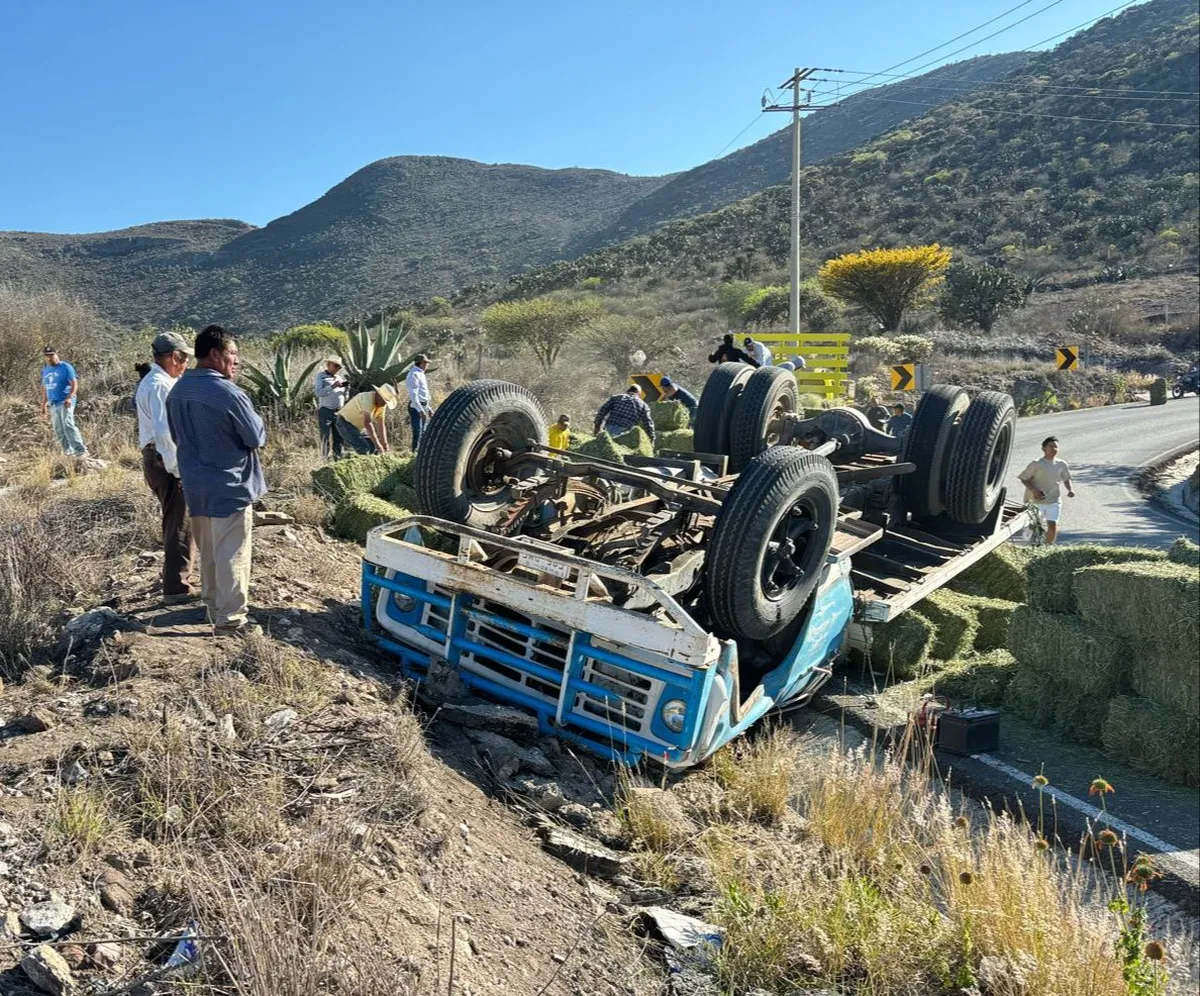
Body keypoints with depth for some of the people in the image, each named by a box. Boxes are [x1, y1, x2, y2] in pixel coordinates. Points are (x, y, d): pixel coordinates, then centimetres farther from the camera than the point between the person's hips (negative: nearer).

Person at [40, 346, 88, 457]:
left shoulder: (65, 367, -4)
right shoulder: (45, 370, 16)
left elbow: (74, 384, -11)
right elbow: (44, 389, 23)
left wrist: (69, 398, -25)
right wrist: (44, 405, 21)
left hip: (65, 402, -7)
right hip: (53, 404, 7)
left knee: (68, 425, -22)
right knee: (58, 431, 5)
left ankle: (81, 451, -25)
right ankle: (68, 452, 11)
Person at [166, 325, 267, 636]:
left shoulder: (177, 391, 5)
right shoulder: (229, 394, -21)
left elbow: (177, 436, 16)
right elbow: (258, 438, -12)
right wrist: (248, 425, 6)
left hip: (195, 485, 8)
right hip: (230, 486, -8)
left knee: (208, 552, 20)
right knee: (232, 555, 1)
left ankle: (214, 605, 33)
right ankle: (230, 619, 8)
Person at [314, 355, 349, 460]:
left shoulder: (339, 377, 18)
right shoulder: (321, 376, 2)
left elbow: (344, 397, 21)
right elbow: (318, 393, -12)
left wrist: (347, 389, 1)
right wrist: (332, 386, -18)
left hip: (339, 412, 5)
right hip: (325, 411, -5)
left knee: (339, 439, 5)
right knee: (326, 439, -7)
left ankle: (338, 459, 9)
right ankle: (325, 461, -5)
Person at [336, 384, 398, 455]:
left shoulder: (382, 404, -4)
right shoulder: (368, 398, -30)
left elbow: (380, 425, -3)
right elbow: (367, 423, -38)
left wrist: (385, 444, -12)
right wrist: (377, 444, -41)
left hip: (359, 427, 9)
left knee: (373, 448, 0)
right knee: (364, 449, -24)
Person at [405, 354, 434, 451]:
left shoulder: (420, 374, 18)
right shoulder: (414, 375, -13)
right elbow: (413, 395, -21)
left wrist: (428, 408, 23)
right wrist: (420, 410, -26)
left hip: (422, 407, 10)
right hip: (416, 407, -10)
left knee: (422, 432, 12)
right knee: (418, 432, -12)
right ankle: (415, 452, -13)